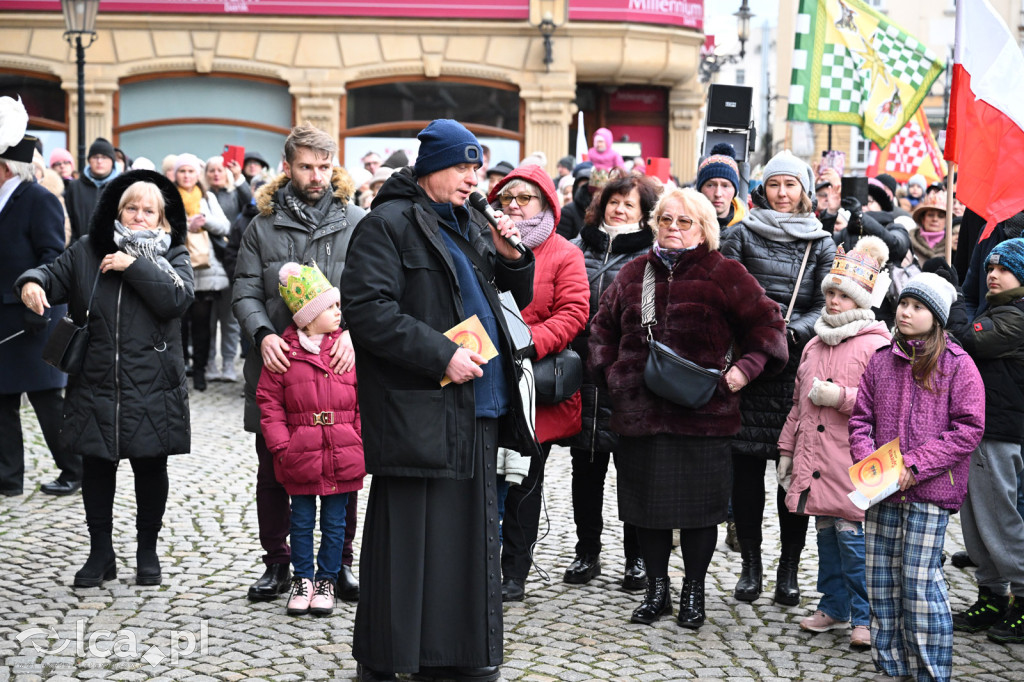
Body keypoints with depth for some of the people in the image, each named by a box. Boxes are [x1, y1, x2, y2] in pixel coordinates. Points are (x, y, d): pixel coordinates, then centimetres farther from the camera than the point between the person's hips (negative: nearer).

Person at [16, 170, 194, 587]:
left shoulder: (172, 256, 2)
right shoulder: (87, 251, 7)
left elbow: (177, 299, -14)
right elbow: (53, 275, 2)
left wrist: (134, 265, -17)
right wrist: (32, 283, -20)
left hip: (151, 391, -1)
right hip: (95, 388, 2)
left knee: (151, 470, 9)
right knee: (96, 469, 8)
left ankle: (147, 551, 24)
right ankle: (100, 554, 21)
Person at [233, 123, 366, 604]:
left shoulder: (356, 223, 5)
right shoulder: (263, 225, 7)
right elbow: (245, 291, 3)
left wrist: (353, 331, -19)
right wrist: (263, 333, -15)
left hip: (339, 365, -1)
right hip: (278, 363, 1)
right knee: (272, 470, 7)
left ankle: (339, 562, 18)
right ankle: (276, 564, 20)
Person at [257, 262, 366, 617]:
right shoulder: (284, 352, -4)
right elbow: (269, 401, -1)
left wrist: (363, 442, -1)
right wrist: (281, 445, -7)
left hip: (343, 455, 1)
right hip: (301, 454, -1)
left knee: (334, 521, 10)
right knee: (302, 520, 11)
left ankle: (327, 580, 23)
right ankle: (302, 578, 26)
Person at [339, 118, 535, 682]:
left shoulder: (470, 225, 18)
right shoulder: (388, 224, -7)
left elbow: (517, 299, 24)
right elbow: (366, 309, -17)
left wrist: (511, 259, 3)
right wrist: (440, 355, -19)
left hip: (476, 410, 8)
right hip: (417, 412, -8)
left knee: (468, 538, 13)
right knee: (409, 542, -3)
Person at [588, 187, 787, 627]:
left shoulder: (724, 275, 1)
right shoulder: (634, 274, 13)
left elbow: (766, 324, 2)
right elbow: (604, 327, 22)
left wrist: (746, 367, -10)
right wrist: (609, 371, 9)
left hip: (702, 413, -3)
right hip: (640, 409, 3)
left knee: (699, 506, 3)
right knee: (647, 502, 9)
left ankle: (693, 592, 20)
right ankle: (656, 589, 25)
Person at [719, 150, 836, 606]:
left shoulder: (821, 244, 11)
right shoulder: (740, 236, 9)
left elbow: (826, 305, 2)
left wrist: (792, 332, -15)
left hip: (798, 364, 0)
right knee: (746, 465, 1)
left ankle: (788, 569, 9)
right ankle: (750, 564, 12)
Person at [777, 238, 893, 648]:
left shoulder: (876, 345, -6)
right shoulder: (814, 345, 17)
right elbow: (798, 402, 23)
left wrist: (841, 397, -20)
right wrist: (787, 449, 22)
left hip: (852, 464, -7)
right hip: (814, 459, 7)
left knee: (852, 534, -7)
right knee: (826, 534, 13)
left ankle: (863, 617, 4)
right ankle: (834, 607, 24)